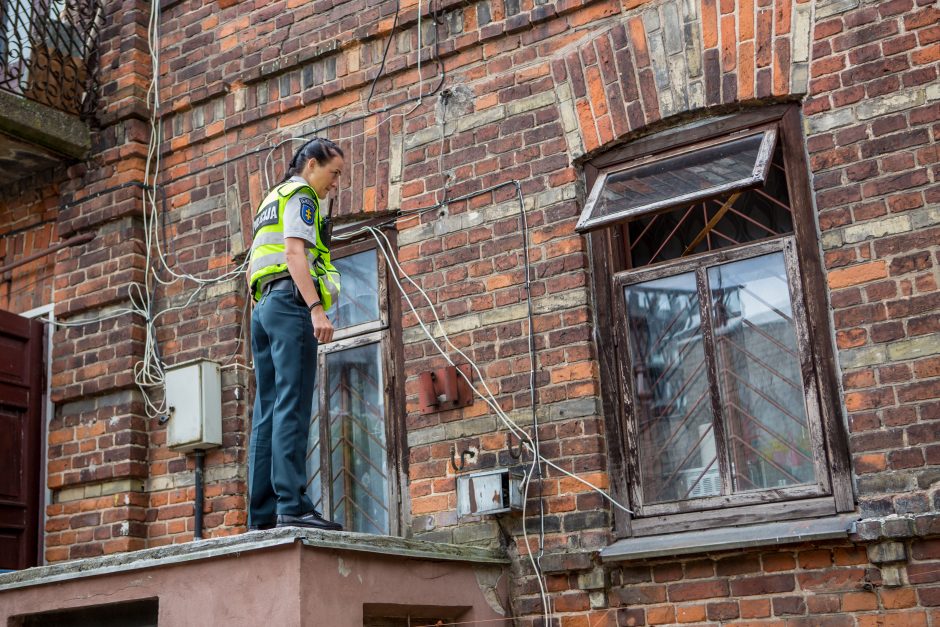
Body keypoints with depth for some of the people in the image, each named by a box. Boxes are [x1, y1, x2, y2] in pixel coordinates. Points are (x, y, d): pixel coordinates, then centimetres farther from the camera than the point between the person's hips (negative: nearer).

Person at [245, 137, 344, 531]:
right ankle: (292, 506, -22)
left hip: (264, 307, 9)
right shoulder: (300, 195, 1)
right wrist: (317, 308, -22)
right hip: (291, 303, -9)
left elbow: (252, 271, 28)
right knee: (292, 407, -16)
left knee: (268, 411, 3)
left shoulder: (270, 202, 30)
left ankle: (263, 514, -1)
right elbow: (294, 253, -14)